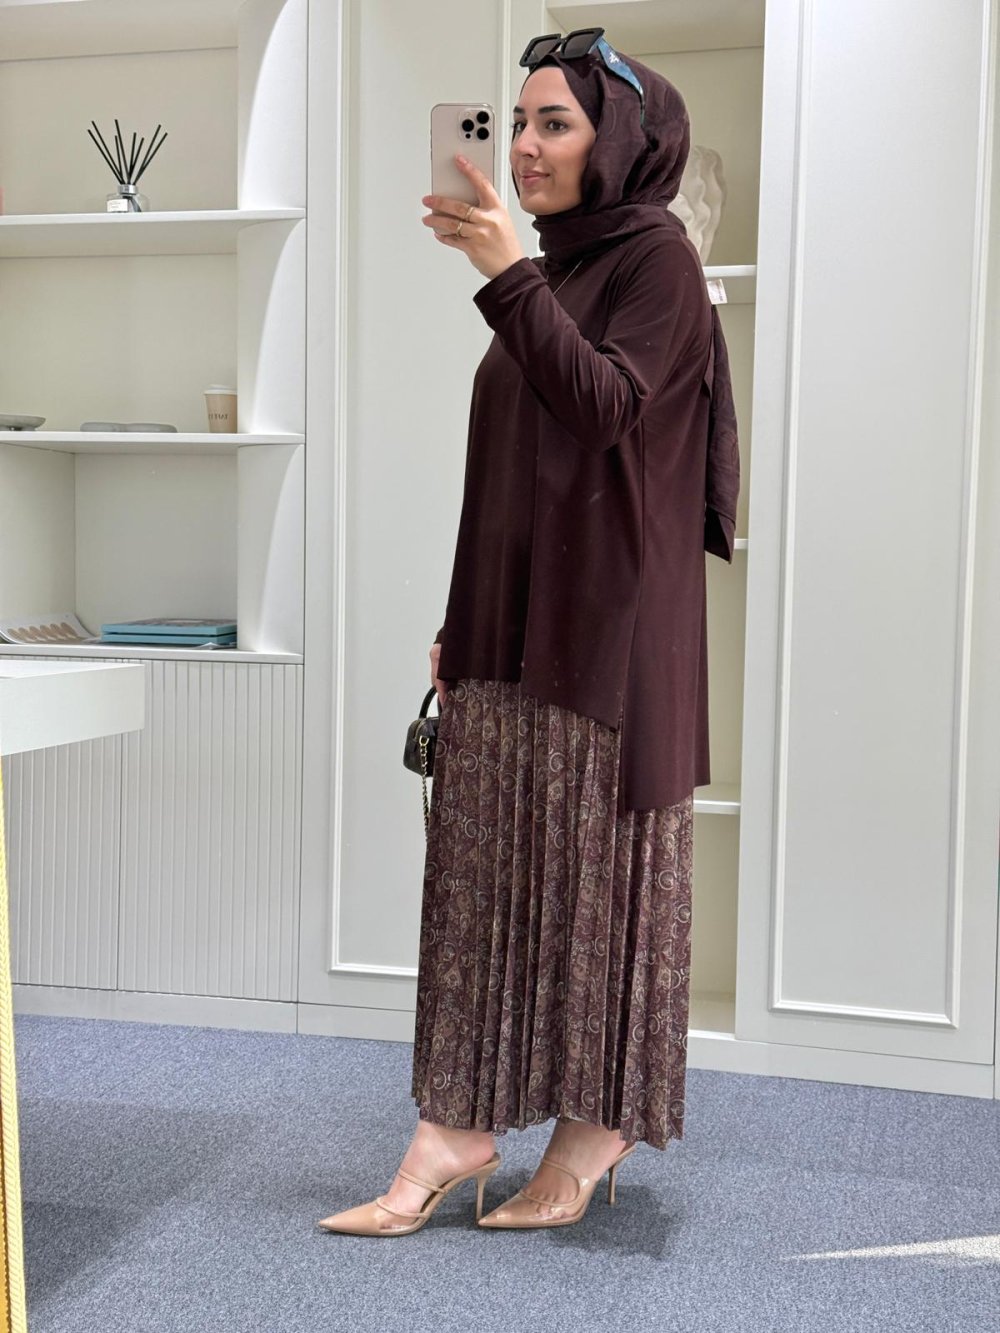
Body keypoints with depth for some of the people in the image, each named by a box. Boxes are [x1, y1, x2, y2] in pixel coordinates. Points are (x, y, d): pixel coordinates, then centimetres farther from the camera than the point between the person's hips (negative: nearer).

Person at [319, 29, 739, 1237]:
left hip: (606, 621, -8)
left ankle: (599, 1125, 12)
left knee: (595, 862, -1)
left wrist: (509, 275, -26)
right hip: (511, 615, 8)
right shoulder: (554, 271, 18)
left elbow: (603, 406, -22)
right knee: (483, 859, 5)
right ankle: (458, 1129, 12)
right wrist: (460, 622, 16)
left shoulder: (656, 260, -4)